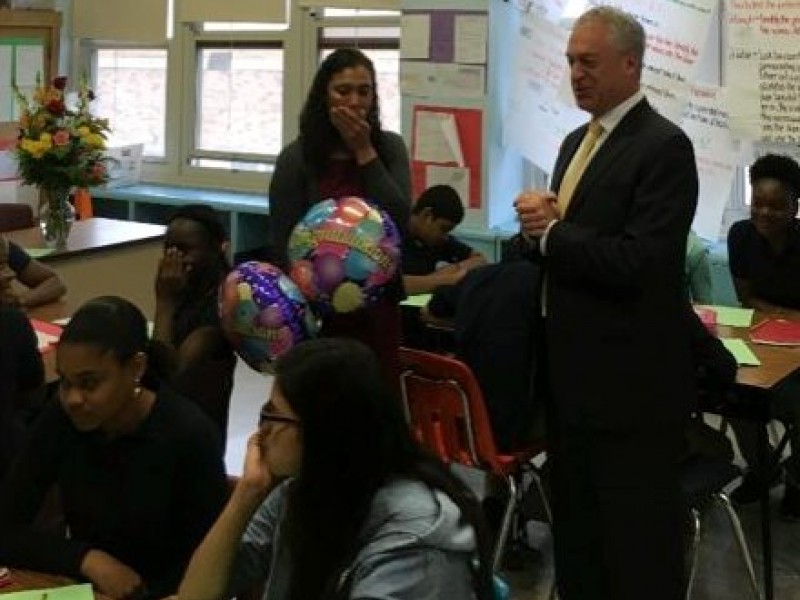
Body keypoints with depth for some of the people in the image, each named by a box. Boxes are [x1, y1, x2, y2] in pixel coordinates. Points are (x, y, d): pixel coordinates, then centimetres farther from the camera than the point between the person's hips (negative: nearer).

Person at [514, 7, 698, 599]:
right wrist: (540, 226, -5)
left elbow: (638, 262, -24)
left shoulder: (664, 146, -15)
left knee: (637, 547, 4)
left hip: (630, 383, -9)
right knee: (575, 529, 22)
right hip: (573, 373, 9)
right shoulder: (577, 141, 13)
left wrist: (550, 230, -14)